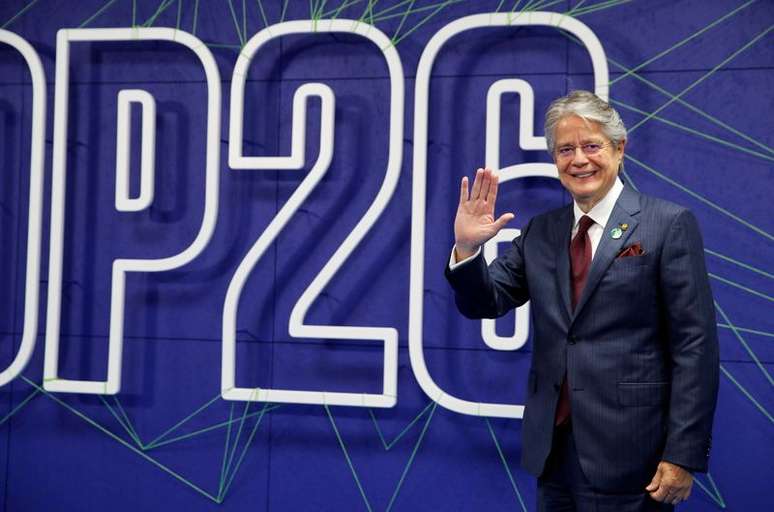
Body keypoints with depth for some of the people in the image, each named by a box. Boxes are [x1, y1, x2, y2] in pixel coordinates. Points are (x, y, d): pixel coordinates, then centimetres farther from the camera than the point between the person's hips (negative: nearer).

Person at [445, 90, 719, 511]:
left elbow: (695, 345, -9)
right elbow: (484, 303, 8)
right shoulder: (540, 232, 9)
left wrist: (684, 456, -13)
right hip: (552, 449, 5)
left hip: (628, 453, -5)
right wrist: (467, 247, -11)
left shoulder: (669, 224, -5)